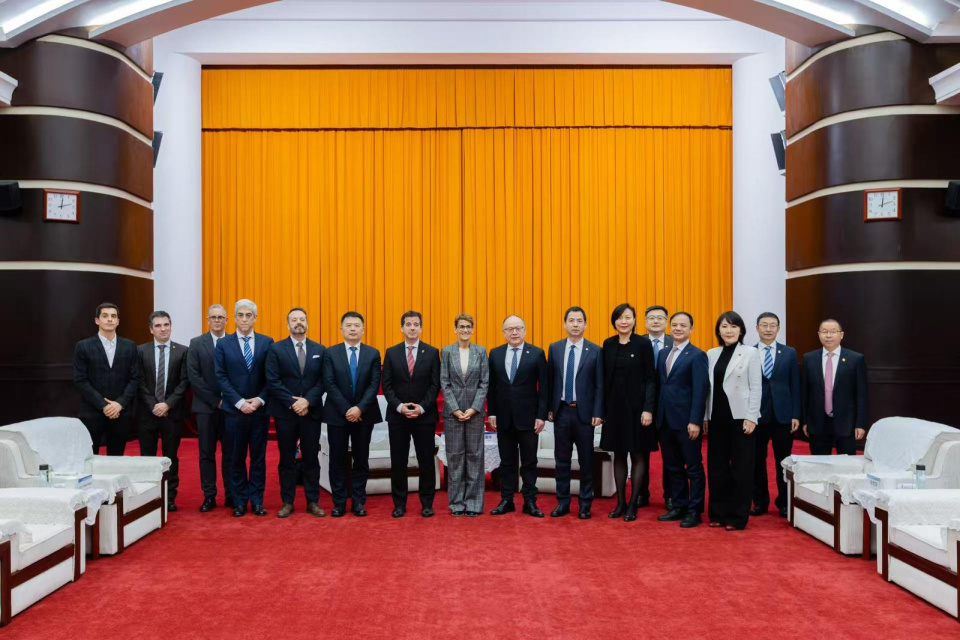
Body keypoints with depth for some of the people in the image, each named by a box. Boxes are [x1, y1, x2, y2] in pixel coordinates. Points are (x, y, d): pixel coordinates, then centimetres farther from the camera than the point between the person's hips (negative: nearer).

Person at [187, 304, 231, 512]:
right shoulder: (196, 344, 3)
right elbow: (194, 377, -4)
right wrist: (215, 401, -10)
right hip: (206, 407, 0)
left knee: (230, 453, 6)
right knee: (206, 453, 5)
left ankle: (231, 495, 13)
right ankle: (209, 496, 11)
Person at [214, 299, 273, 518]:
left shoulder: (267, 342, 4)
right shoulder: (223, 344, 3)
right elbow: (221, 378, -3)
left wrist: (260, 400, -11)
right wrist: (240, 402, -12)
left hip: (260, 409, 0)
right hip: (234, 410, 0)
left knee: (258, 456, 6)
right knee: (236, 458, 6)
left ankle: (257, 500, 14)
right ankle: (239, 501, 15)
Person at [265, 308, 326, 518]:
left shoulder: (319, 349, 7)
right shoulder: (276, 349, 0)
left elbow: (322, 381, 1)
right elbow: (272, 381, -7)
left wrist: (307, 401, -13)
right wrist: (293, 403, -14)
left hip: (311, 412, 2)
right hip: (285, 413, -1)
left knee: (311, 459, 6)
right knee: (287, 459, 6)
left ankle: (313, 502, 14)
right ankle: (287, 502, 15)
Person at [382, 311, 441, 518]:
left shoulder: (432, 352, 1)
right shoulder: (391, 352, 5)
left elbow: (435, 385, -2)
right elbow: (386, 385, 2)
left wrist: (422, 408, -12)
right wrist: (399, 406, -12)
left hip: (425, 415, -1)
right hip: (397, 415, 1)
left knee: (426, 461, 5)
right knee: (398, 461, 6)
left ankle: (427, 503, 16)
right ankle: (399, 503, 17)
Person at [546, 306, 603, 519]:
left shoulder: (595, 351, -3)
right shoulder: (555, 348, 4)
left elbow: (599, 385, -2)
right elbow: (550, 380, 7)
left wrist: (598, 413, -8)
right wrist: (548, 408, 3)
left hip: (584, 412, -2)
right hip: (561, 411, 2)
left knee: (586, 460, 6)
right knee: (562, 459, 9)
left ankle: (585, 504, 18)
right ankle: (562, 502, 20)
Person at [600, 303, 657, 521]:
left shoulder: (643, 344, -6)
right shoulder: (608, 345, 5)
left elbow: (650, 379, -7)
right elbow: (604, 379, 8)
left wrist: (648, 409, -14)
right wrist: (602, 409, 5)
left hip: (636, 406, -4)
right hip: (614, 406, 4)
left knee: (638, 455, 5)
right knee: (619, 455, 10)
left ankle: (633, 504, 15)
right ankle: (620, 502, 20)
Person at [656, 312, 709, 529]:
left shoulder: (697, 355, -7)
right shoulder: (663, 354, 13)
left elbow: (700, 390, -12)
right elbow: (659, 385, 12)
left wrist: (695, 421, -17)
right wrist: (656, 414, 5)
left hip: (685, 421, -6)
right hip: (665, 420, 6)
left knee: (693, 467, 4)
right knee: (673, 467, 13)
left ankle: (694, 511, 13)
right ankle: (679, 506, 24)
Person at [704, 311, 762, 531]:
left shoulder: (751, 353, -1)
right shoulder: (711, 354, 9)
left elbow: (756, 387, -5)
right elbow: (708, 387, 10)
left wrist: (751, 418, -12)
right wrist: (705, 417, 7)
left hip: (740, 417, -4)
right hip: (717, 417, 4)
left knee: (741, 468, 3)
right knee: (716, 466, 7)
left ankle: (737, 516, 11)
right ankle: (718, 513, 17)